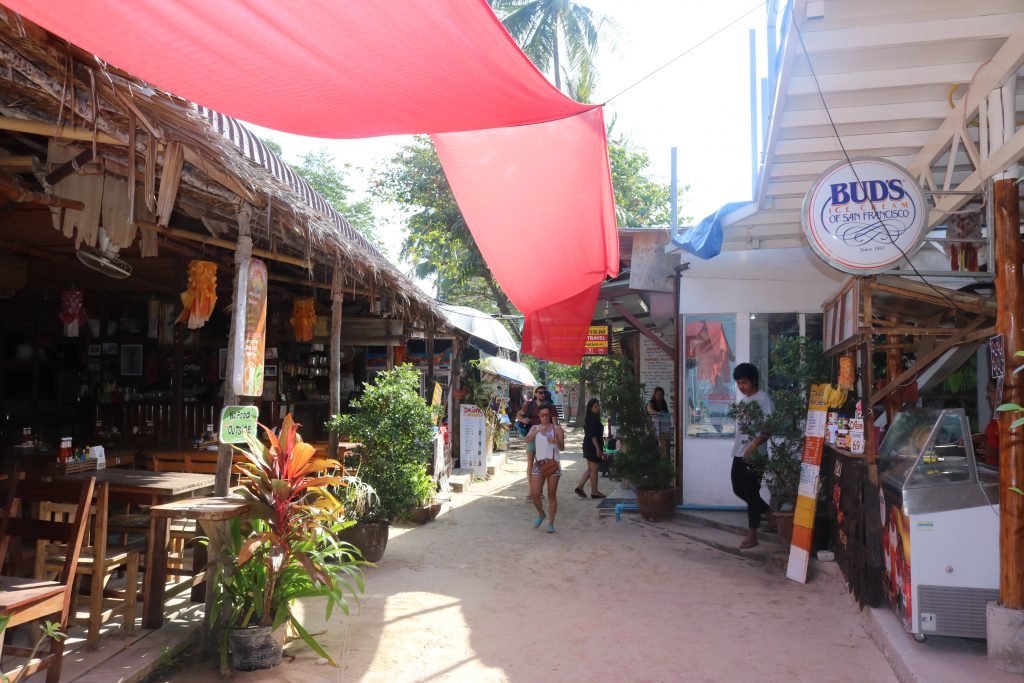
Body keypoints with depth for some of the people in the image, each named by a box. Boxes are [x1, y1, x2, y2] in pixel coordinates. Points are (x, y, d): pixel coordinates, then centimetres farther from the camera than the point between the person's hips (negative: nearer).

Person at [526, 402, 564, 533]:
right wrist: (537, 431, -29)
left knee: (551, 495, 3)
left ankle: (551, 523, 12)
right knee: (535, 494, -5)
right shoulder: (535, 428, 6)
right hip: (538, 463, 1)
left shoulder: (556, 429, 2)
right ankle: (541, 514, 24)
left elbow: (562, 448, -4)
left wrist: (557, 441, -25)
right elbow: (527, 440, -13)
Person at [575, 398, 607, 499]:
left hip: (588, 446, 10)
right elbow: (592, 435, -23)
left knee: (590, 469, 16)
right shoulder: (593, 419, -17)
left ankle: (579, 487, 13)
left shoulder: (588, 418, 14)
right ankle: (594, 492, 8)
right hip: (593, 446, -10)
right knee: (594, 469, 0)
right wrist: (598, 448, -24)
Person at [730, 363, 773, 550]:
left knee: (751, 492, -3)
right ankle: (768, 512, 32)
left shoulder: (763, 399, -11)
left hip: (754, 454, -8)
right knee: (739, 489, 13)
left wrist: (754, 444, -30)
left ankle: (752, 534, 7)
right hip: (739, 453, 8)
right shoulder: (742, 399, 14)